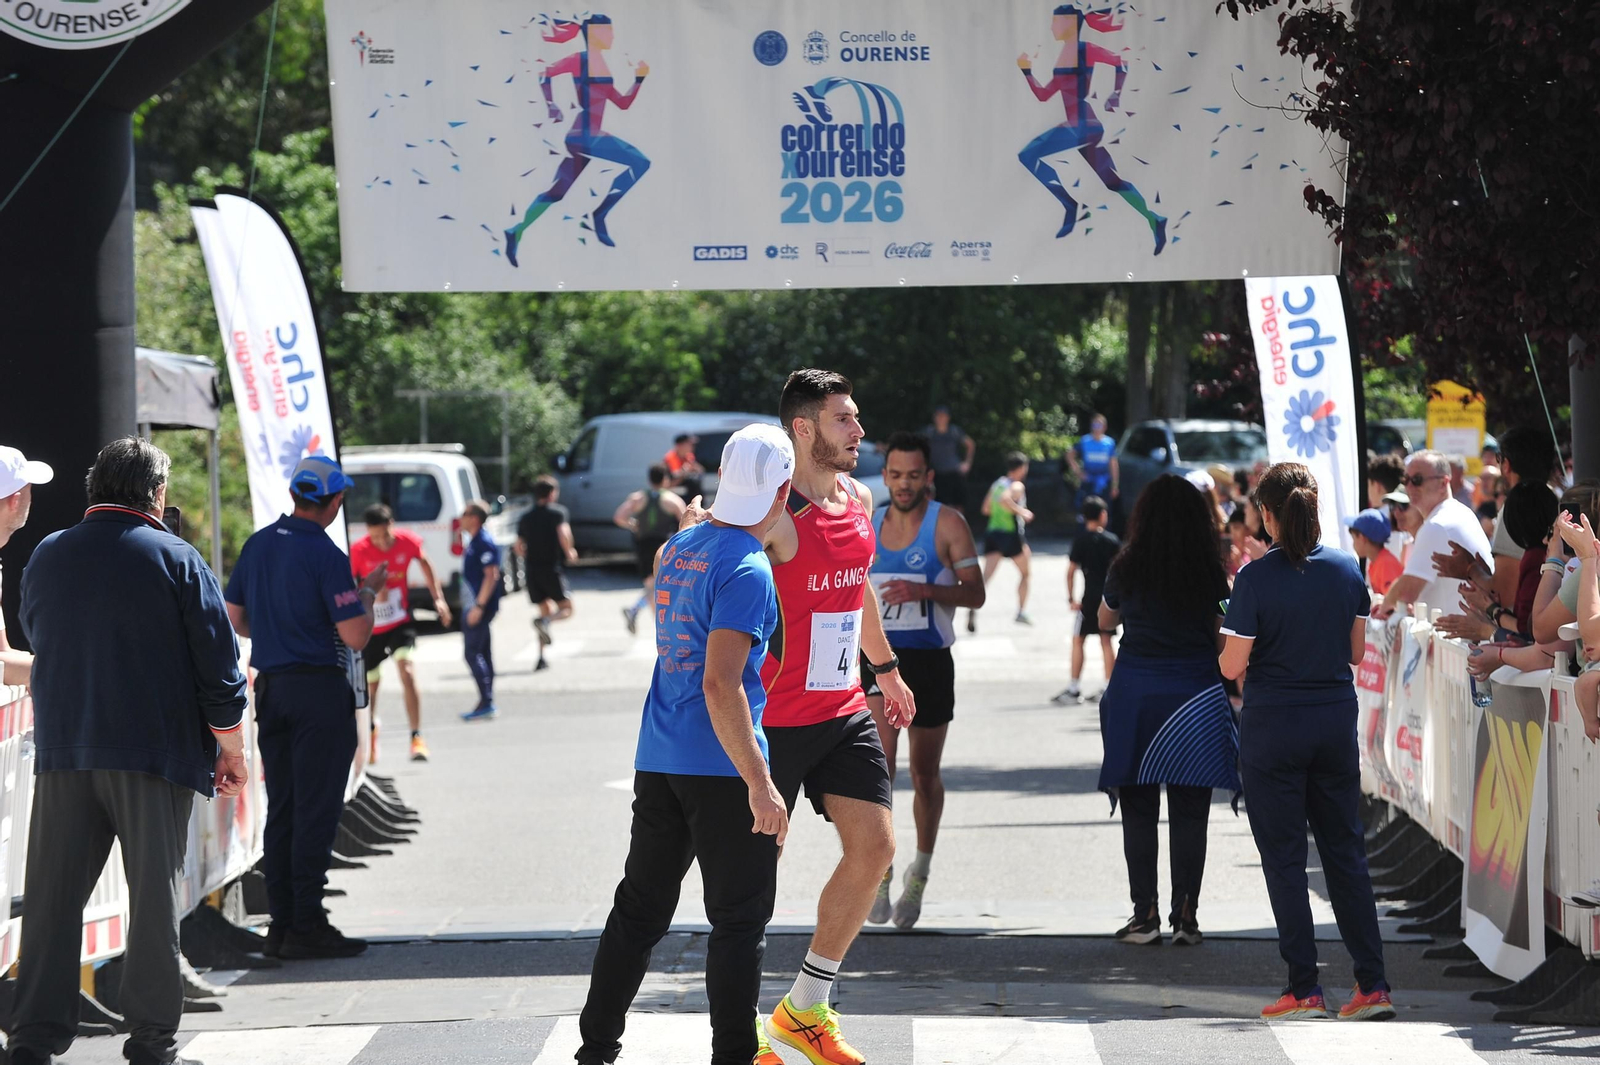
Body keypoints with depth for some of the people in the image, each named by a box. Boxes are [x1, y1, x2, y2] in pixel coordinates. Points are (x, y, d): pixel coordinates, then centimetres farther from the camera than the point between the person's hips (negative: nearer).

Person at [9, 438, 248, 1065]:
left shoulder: (47, 558, 6)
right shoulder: (176, 560, -5)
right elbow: (219, 665, -5)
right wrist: (231, 749, 4)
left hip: (62, 754, 3)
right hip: (157, 751, -3)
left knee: (53, 897, 5)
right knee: (154, 895, 4)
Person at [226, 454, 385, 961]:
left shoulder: (258, 544, 7)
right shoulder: (325, 555, -14)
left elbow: (235, 619, 14)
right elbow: (355, 635, -16)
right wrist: (370, 592, 2)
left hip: (270, 686, 7)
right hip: (319, 690, -7)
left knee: (281, 807, 11)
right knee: (316, 809, -4)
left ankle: (281, 922, 11)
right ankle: (307, 925, -4)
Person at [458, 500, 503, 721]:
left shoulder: (485, 543, -17)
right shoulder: (474, 541, 14)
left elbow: (491, 575, -23)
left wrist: (479, 606, -25)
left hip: (480, 606, -10)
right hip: (474, 606, 10)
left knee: (473, 653, -10)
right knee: (482, 653, 12)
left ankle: (486, 704, -9)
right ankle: (487, 704, 17)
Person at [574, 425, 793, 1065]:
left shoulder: (678, 549, 10)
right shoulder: (747, 570, -16)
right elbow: (721, 685, -23)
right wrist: (759, 784, -23)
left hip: (658, 761, 8)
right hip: (721, 768, -8)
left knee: (639, 910, 13)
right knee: (739, 920, 0)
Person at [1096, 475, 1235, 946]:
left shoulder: (1127, 568, -1)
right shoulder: (1210, 572, -3)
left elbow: (1106, 621, 16)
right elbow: (1223, 640, 3)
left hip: (1134, 692, 0)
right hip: (1195, 694, 0)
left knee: (1138, 811, 5)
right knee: (1189, 814, 4)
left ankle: (1145, 914, 2)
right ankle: (1186, 916, 3)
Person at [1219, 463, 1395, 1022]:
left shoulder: (1257, 578, -14)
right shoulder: (1346, 569, -1)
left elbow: (1233, 666, -12)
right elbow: (1357, 650, 7)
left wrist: (1226, 638, 9)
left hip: (1273, 725, -4)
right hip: (1336, 721, 4)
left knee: (1284, 856, 3)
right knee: (1345, 850, 11)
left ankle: (1304, 988, 3)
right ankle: (1372, 984, 7)